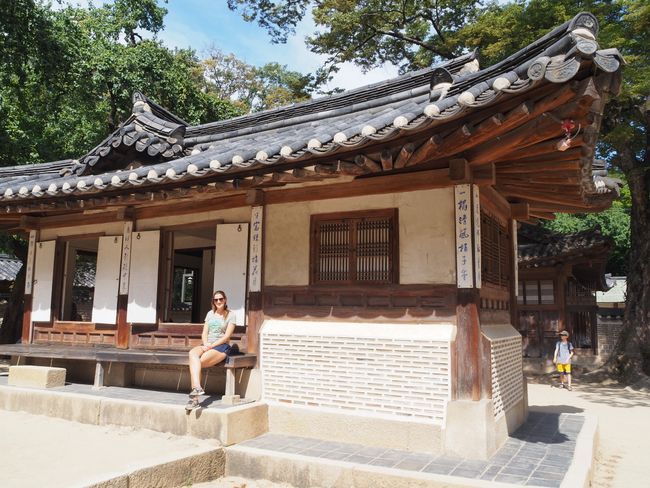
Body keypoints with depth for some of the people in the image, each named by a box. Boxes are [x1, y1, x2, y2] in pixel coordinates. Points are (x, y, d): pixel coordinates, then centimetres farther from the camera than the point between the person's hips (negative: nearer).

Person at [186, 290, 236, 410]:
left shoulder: (230, 315, 3)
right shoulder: (210, 313, 19)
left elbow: (227, 336, -5)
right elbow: (204, 333, 12)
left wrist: (211, 346, -14)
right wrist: (206, 344, -9)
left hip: (221, 346, -4)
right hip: (207, 345, 4)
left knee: (195, 362, -28)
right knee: (192, 353, -31)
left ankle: (194, 399, -29)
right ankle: (197, 387, -43)